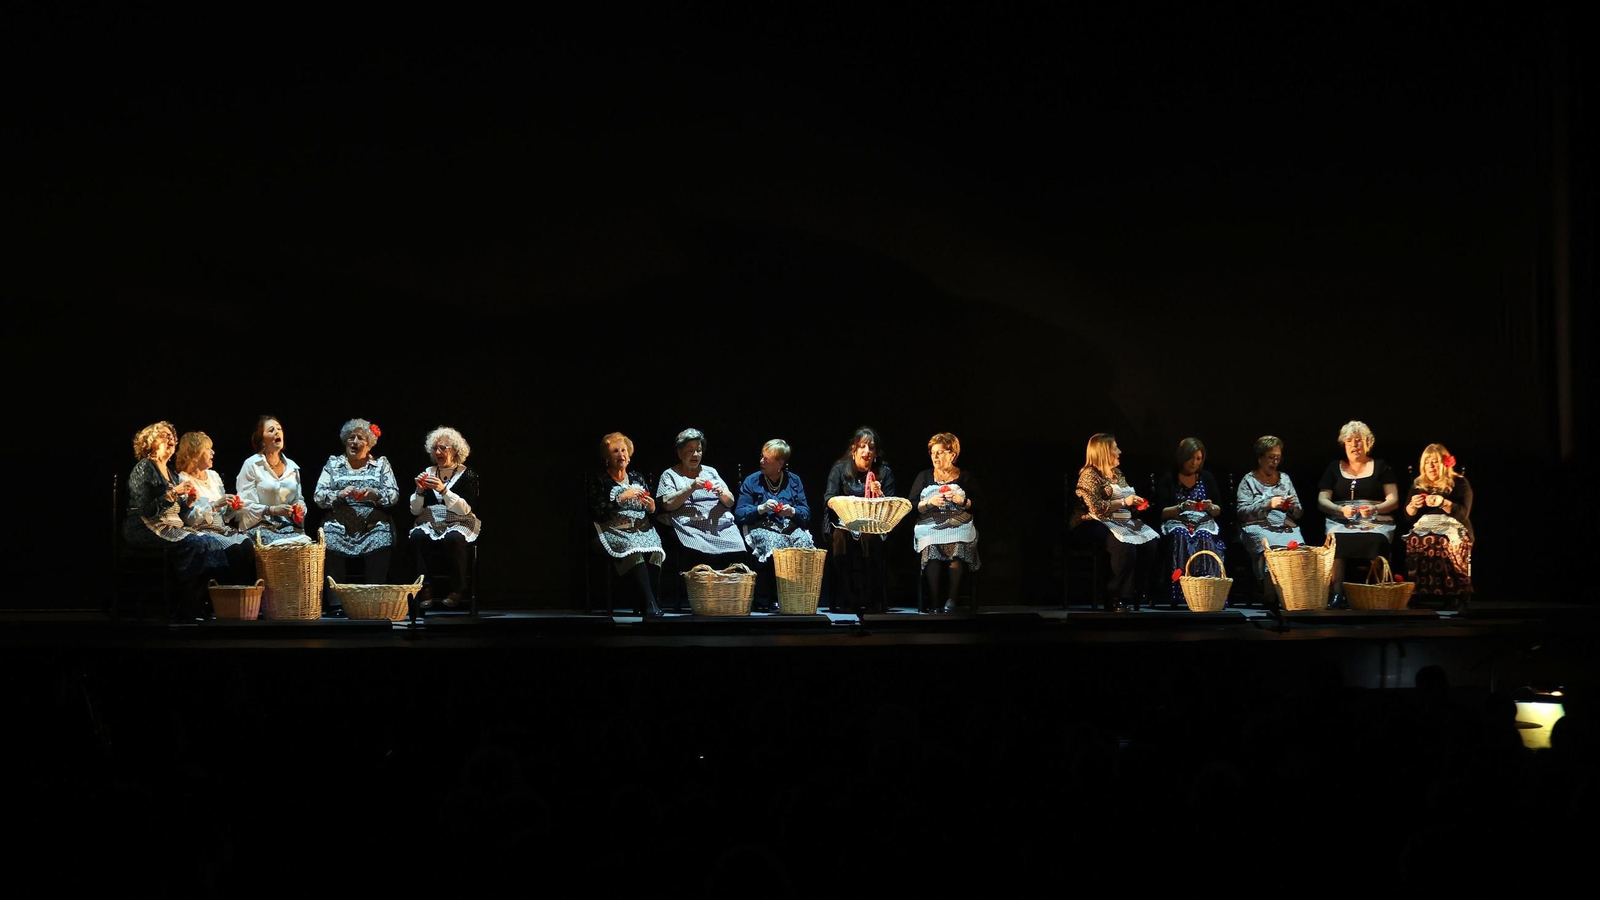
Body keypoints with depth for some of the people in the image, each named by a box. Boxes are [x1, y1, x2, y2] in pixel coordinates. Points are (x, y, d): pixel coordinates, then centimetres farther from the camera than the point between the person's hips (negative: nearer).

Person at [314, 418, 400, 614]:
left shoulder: (381, 463, 16)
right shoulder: (333, 463, 17)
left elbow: (394, 495, 6)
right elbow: (318, 495, 8)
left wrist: (374, 493, -14)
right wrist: (340, 494, -11)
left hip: (373, 524, 0)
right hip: (340, 524, 1)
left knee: (381, 541, -33)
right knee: (331, 542, -32)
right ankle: (335, 603, -29)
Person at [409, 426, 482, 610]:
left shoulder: (467, 475, 2)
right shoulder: (427, 473, 13)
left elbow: (466, 509, -11)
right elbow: (415, 510, 11)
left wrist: (443, 490, -21)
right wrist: (420, 491, -8)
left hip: (458, 524, -3)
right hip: (430, 523, 3)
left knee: (452, 539, -38)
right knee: (418, 536, -32)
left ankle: (457, 589, -20)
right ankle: (425, 588, -24)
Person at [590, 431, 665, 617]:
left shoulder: (637, 477, 21)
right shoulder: (598, 480, 7)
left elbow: (651, 513, 23)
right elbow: (596, 514, -5)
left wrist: (652, 508, -2)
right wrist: (622, 498, -13)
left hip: (642, 530, 4)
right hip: (614, 531, -4)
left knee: (654, 551, -32)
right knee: (634, 550, -37)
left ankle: (641, 604, -28)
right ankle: (649, 607, -42)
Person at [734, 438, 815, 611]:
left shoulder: (794, 481, 17)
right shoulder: (752, 481, 12)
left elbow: (806, 513, 11)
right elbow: (739, 514, 3)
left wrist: (792, 511, -11)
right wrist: (762, 508, -11)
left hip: (791, 528, 2)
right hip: (762, 529, -2)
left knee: (805, 542, -33)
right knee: (772, 543, -38)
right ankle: (763, 600, -30)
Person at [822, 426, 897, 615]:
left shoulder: (884, 472, 7)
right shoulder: (840, 469, 5)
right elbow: (829, 499, -4)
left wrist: (879, 495, -18)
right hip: (843, 521, 0)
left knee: (870, 537, -34)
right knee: (840, 536, -34)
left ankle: (870, 599, -27)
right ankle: (841, 598, -30)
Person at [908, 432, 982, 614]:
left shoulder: (966, 477, 14)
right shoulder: (924, 476, 17)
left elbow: (979, 507, 9)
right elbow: (911, 506, 10)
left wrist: (962, 500, -8)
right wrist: (929, 503, -7)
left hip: (959, 527, -1)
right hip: (929, 527, 1)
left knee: (958, 546, -35)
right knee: (931, 547, -33)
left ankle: (951, 598, -29)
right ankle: (934, 602, -31)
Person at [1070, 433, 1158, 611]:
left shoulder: (1118, 474, 21)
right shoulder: (1090, 475, -6)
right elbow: (1096, 508, -18)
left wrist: (1135, 503, 7)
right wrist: (1124, 502, -18)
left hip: (1122, 522, 8)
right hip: (1096, 524, -8)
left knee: (1150, 544, -18)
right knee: (1125, 547, -35)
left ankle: (1137, 594, -12)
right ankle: (1120, 597, -24)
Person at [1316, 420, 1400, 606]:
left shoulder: (1381, 467, 16)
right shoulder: (1335, 468, 19)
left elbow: (1394, 501, 8)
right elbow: (1322, 500, 10)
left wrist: (1375, 509, -14)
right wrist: (1341, 509, -12)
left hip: (1376, 521, -1)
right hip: (1341, 521, 1)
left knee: (1376, 541, -38)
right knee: (1337, 541, -36)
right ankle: (1337, 593, -36)